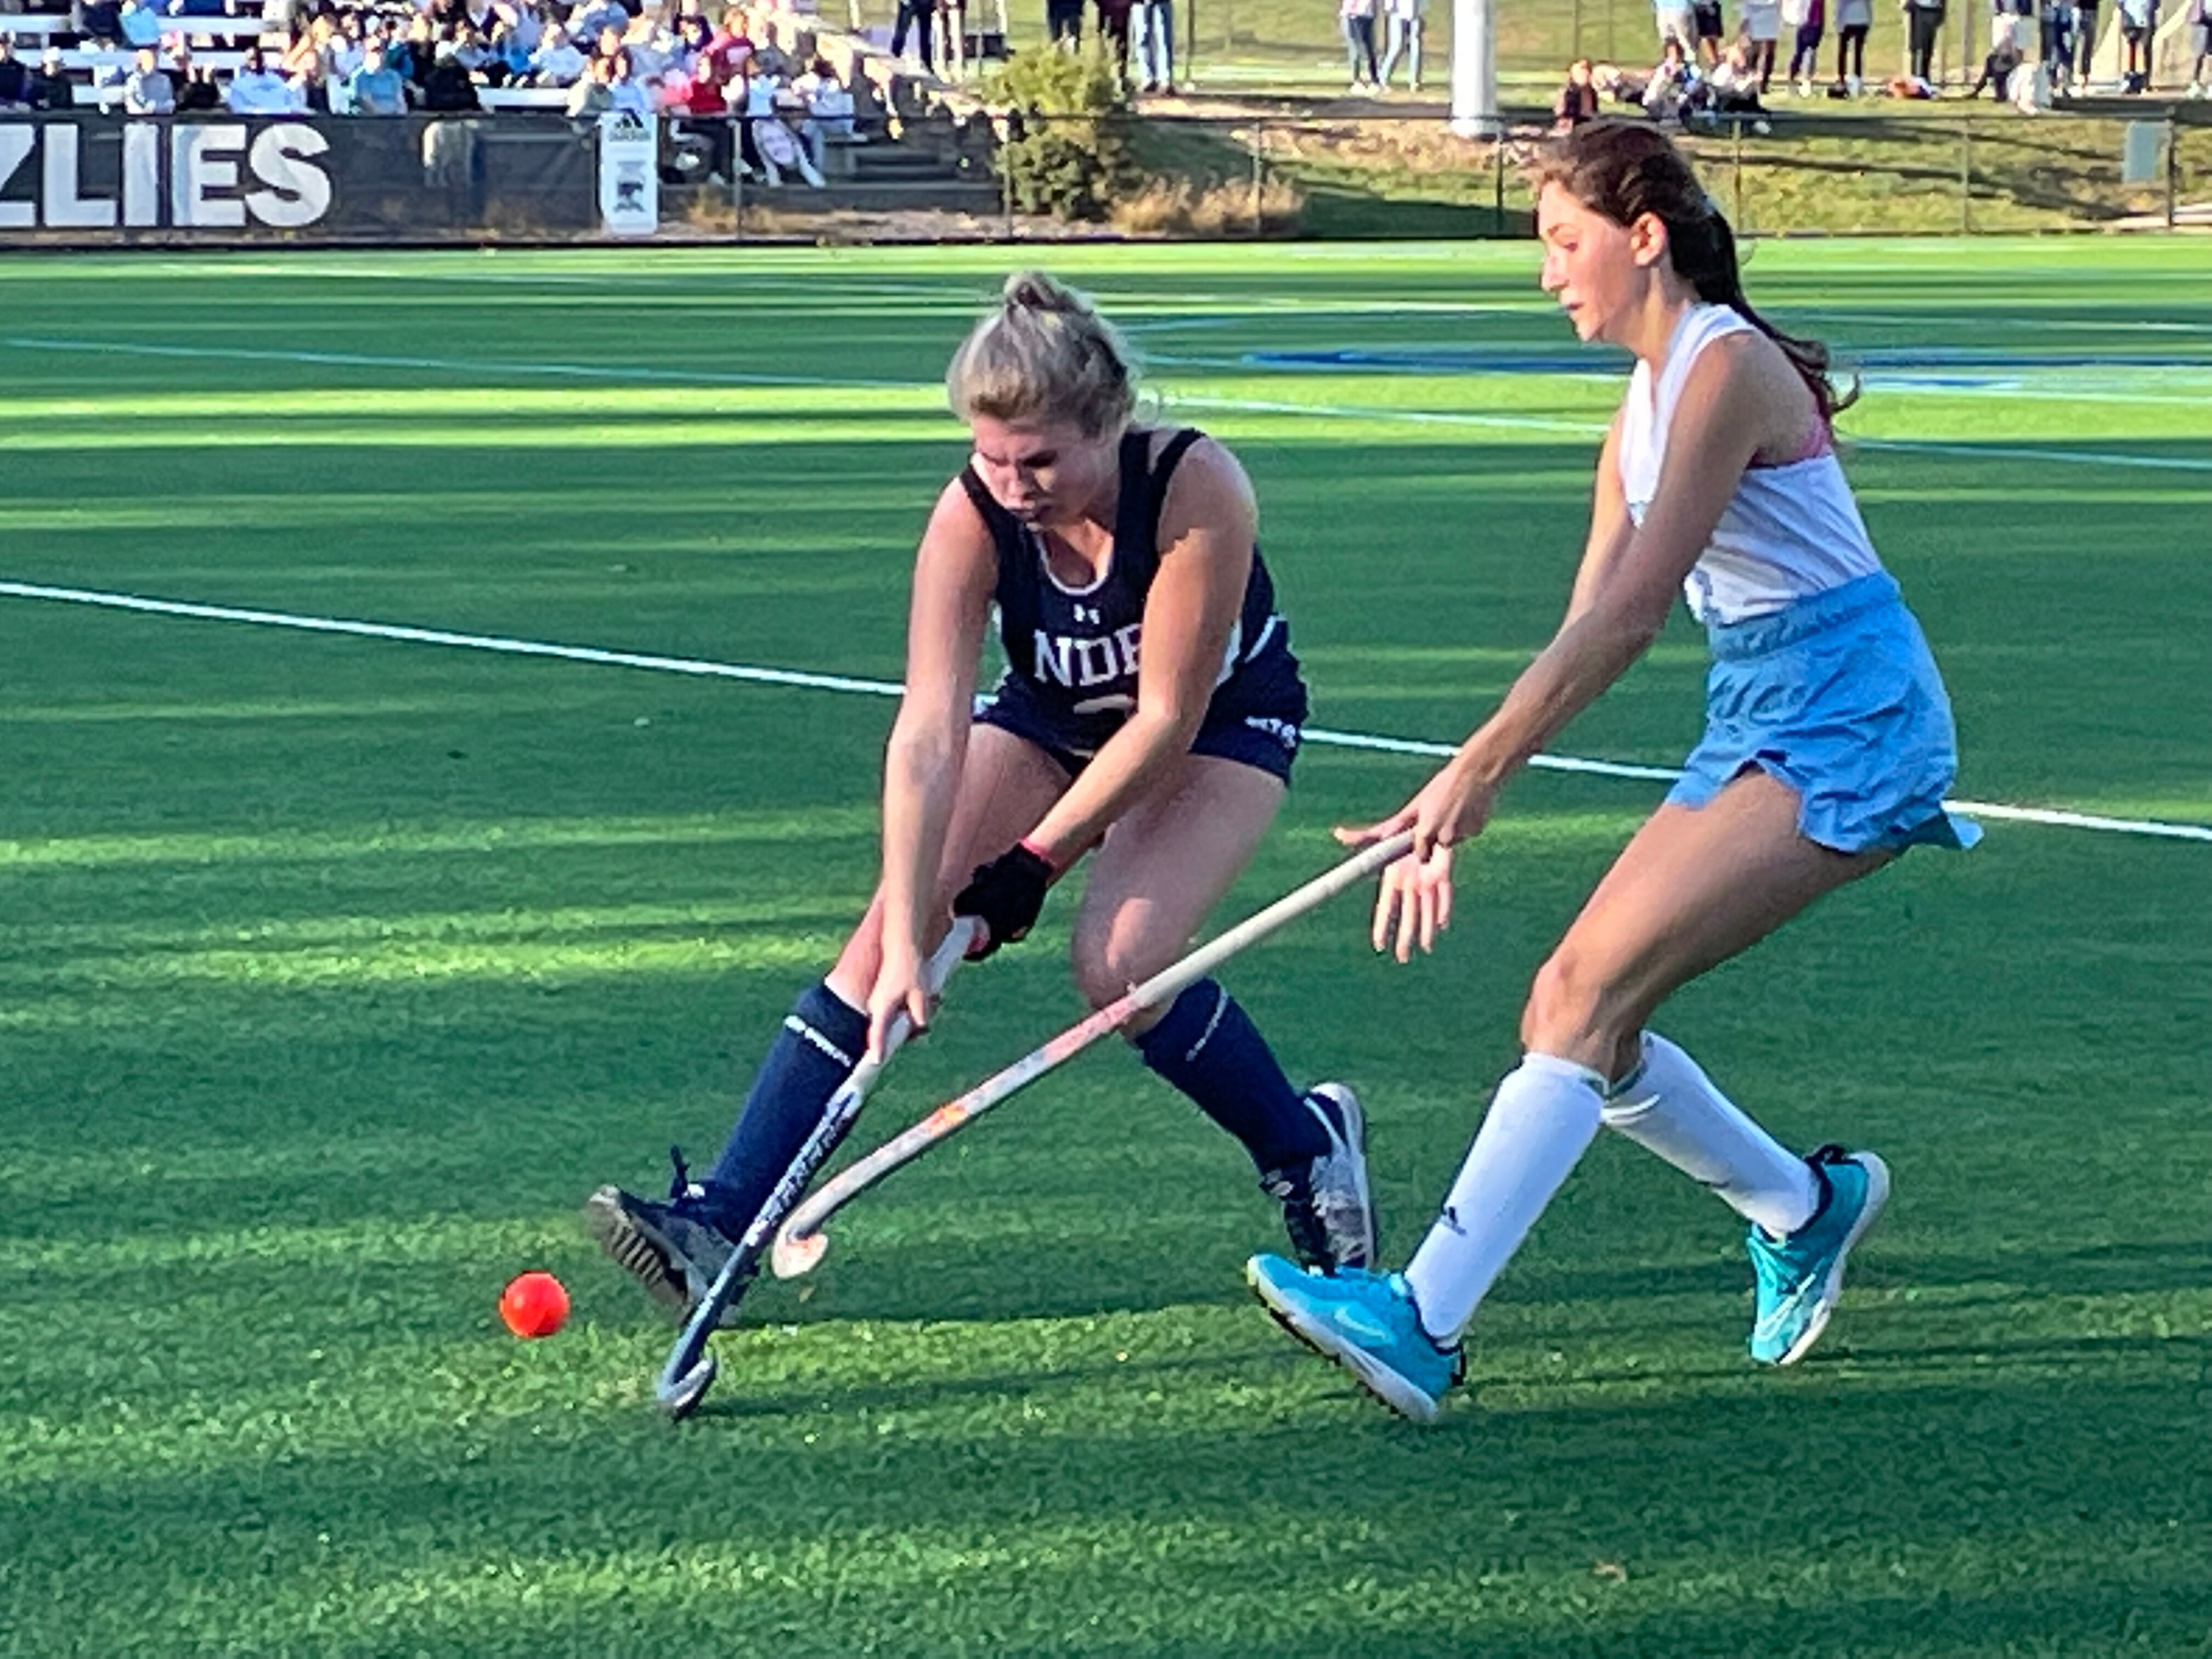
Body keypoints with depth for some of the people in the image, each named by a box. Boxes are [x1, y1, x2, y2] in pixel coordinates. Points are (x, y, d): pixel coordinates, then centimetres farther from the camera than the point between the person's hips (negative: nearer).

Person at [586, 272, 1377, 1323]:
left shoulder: (1196, 490, -34)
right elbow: (928, 733, -33)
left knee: (1119, 961, -25)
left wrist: (1035, 862, -24)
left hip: (1221, 724, -3)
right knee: (889, 933, -15)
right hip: (1052, 717, 3)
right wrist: (904, 941, -40)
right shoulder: (974, 515, -26)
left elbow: (1168, 718, -27)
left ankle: (1310, 1149, 1)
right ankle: (720, 1220, -18)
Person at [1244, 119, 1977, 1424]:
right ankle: (1805, 1207, 24)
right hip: (1757, 723, 9)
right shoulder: (1645, 405, 15)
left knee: (1589, 990, -19)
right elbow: (1588, 628, 14)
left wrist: (1474, 775, -21)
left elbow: (1631, 613, -21)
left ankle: (1423, 1324, -24)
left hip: (1849, 721, -9)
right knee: (1572, 1016, 3)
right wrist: (1468, 802, 8)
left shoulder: (1728, 366, -15)